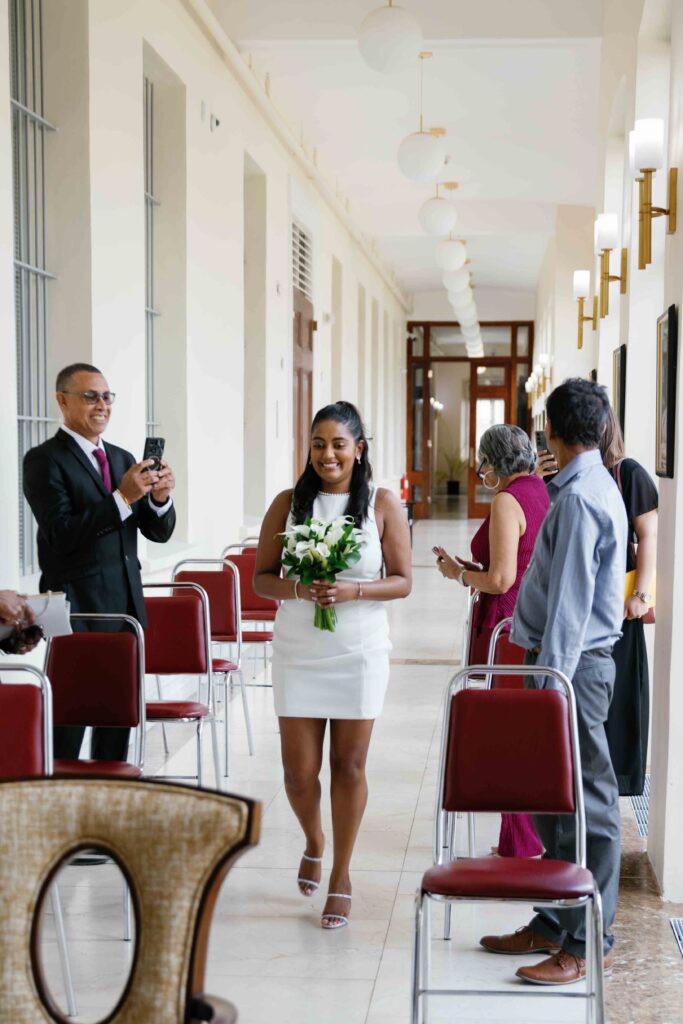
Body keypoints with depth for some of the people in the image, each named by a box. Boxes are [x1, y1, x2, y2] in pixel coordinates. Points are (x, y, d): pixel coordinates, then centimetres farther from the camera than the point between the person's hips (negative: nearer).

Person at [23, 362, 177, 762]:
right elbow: (60, 534, -19)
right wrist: (122, 498, -26)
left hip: (126, 605, 7)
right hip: (76, 608, -6)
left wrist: (159, 498, -13)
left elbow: (158, 532, 10)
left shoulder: (123, 459, 13)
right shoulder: (44, 460, -7)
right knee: (69, 718, -2)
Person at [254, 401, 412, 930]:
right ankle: (315, 843, 35)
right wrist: (299, 589, -16)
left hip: (360, 653, -1)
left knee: (349, 765, 4)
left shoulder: (383, 504, -2)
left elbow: (402, 581, -1)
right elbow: (262, 578, 4)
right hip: (298, 653, 1)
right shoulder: (288, 503, 2)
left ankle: (341, 876, 20)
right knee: (299, 770, 3)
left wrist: (353, 591, -18)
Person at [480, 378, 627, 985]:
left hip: (574, 666, -10)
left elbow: (571, 601, -21)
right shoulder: (591, 487, 14)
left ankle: (587, 944, 4)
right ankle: (553, 924, 25)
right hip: (569, 662, 10)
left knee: (586, 805, -3)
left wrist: (552, 682, -21)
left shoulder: (580, 498, -17)